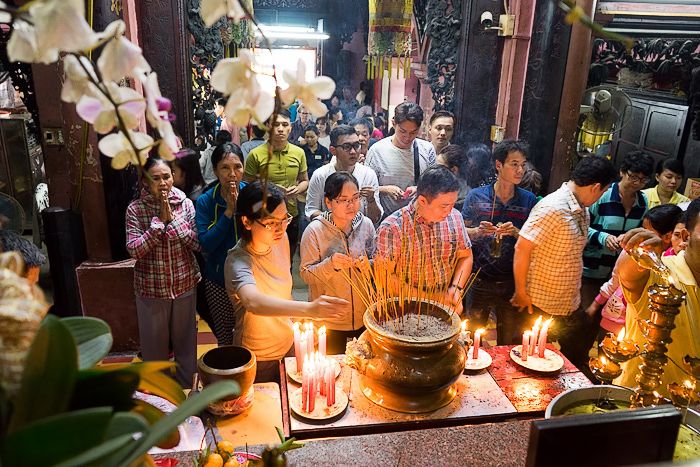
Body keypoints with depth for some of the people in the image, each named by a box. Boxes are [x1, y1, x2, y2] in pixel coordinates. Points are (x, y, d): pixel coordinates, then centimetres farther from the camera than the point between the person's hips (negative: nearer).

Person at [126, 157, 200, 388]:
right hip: (151, 289, -1)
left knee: (186, 339, 16)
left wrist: (173, 218, -19)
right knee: (154, 343, 14)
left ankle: (187, 388, 37)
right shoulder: (135, 209, -9)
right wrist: (159, 220, -21)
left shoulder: (185, 204, -5)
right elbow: (134, 250, -17)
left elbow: (198, 243, -11)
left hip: (185, 285, 1)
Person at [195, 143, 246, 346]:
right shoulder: (205, 201, -6)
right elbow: (206, 244, -16)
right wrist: (228, 211, -21)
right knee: (225, 338, 13)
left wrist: (241, 207, -23)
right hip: (219, 281, 0)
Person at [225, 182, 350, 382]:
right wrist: (308, 309, -62)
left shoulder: (281, 239, -9)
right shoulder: (238, 261, -30)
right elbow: (253, 302, -51)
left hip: (288, 342, 6)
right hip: (258, 358, -6)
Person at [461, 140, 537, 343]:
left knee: (510, 340, 15)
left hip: (512, 281, 2)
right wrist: (478, 232, -19)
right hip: (480, 279, -1)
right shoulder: (476, 196, -4)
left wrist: (516, 232, -16)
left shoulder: (528, 200, 1)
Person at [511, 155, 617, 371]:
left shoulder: (582, 210, 7)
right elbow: (522, 248, -21)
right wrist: (521, 293, -16)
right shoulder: (552, 209, -20)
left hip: (571, 307, 8)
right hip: (540, 308, -8)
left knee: (577, 362, 16)